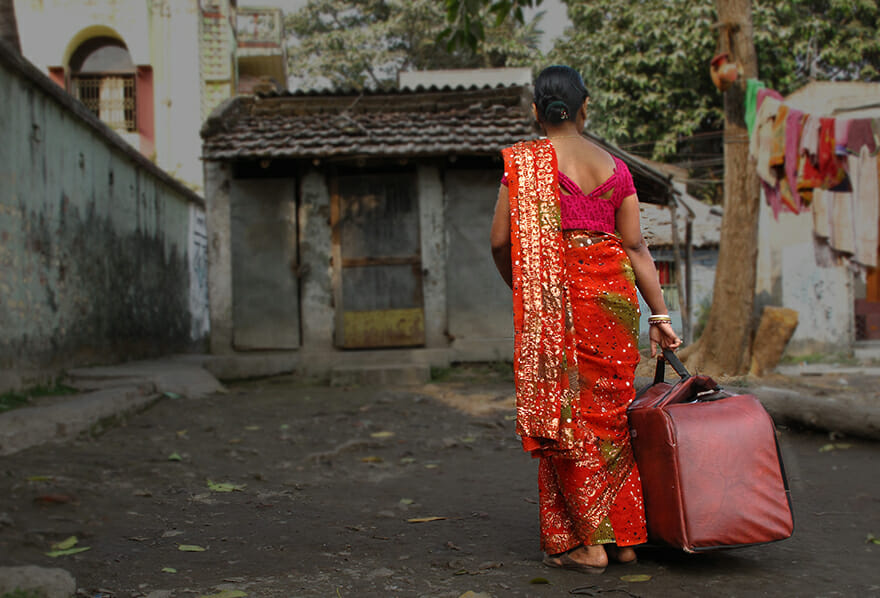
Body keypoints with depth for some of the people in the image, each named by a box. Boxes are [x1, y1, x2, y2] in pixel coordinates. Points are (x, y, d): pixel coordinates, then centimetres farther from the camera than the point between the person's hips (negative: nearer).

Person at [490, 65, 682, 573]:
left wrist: (520, 287, 15)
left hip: (557, 297, -4)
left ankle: (588, 542, 4)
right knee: (612, 408, 13)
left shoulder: (524, 160, -2)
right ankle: (625, 536, 20)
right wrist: (660, 314, 9)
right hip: (614, 290, 4)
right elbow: (635, 246, 7)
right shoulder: (615, 166, 10)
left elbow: (501, 240, -3)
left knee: (565, 411, 3)